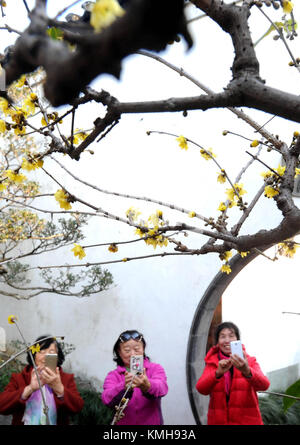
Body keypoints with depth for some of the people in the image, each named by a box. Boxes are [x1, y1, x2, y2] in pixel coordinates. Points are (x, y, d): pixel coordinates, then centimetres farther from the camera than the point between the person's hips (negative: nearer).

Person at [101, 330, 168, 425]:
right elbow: (107, 399, -12)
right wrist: (125, 388, -30)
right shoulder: (113, 376, 6)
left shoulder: (155, 369, 5)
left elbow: (162, 388, -14)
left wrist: (147, 386, -34)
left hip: (151, 422, -1)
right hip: (123, 422, 1)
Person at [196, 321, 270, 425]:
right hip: (218, 421, 1)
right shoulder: (212, 363, 0)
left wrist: (247, 371, -41)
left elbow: (264, 385, -22)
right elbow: (201, 389, -16)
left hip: (248, 421, -1)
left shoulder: (250, 361, -5)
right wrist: (218, 373, -32)